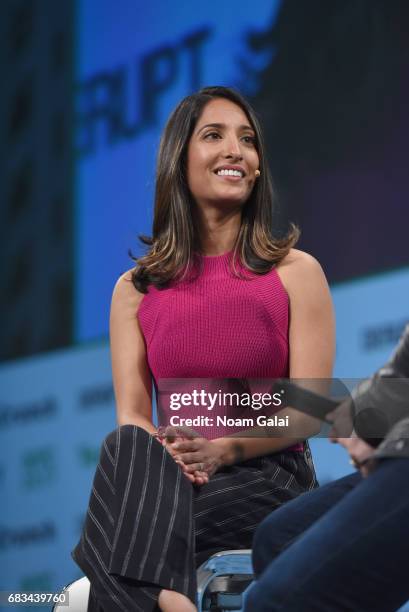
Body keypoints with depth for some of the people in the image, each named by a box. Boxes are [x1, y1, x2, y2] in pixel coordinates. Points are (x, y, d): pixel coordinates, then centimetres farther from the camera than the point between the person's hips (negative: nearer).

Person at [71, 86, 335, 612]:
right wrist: (166, 452, -21)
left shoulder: (296, 273, 6)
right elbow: (131, 416, 5)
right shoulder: (135, 290, 13)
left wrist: (224, 450, -20)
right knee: (126, 451, -34)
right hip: (169, 480, 4)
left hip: (269, 476, -3)